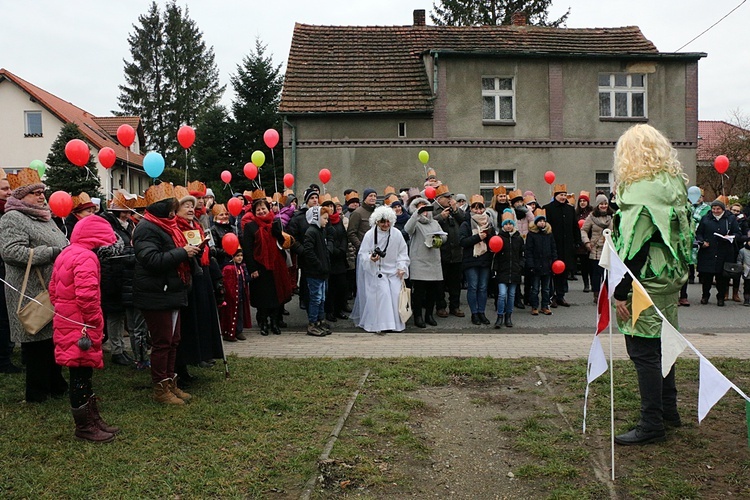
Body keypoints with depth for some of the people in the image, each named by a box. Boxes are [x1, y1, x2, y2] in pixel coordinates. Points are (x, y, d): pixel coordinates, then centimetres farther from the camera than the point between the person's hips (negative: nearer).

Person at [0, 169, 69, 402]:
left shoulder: (44, 217, 19)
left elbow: (61, 245, 30)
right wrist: (51, 253, -23)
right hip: (33, 293, -8)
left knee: (53, 338, 16)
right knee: (37, 342, 0)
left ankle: (56, 385, 28)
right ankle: (37, 392, 12)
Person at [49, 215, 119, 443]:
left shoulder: (65, 254, 14)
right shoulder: (86, 257, -18)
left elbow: (53, 289, 20)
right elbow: (87, 295, -27)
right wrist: (93, 322, -17)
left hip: (66, 322, 10)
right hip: (80, 328, -10)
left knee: (83, 375, 17)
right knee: (81, 375, 1)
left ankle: (93, 420, 27)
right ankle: (84, 427, 12)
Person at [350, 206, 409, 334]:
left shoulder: (397, 234, -1)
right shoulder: (370, 234, -8)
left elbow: (402, 253, 7)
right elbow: (362, 254, -6)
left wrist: (401, 267, -3)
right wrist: (371, 258, -26)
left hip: (393, 271, 3)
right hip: (376, 271, -3)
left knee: (396, 294, -1)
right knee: (382, 295, -12)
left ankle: (396, 323, 13)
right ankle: (380, 324, -4)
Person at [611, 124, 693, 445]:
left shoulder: (640, 190, -18)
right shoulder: (675, 185, 10)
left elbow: (634, 246, -21)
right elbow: (683, 233, 15)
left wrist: (620, 293, -17)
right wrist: (679, 273, 21)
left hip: (645, 283, -9)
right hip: (671, 279, 9)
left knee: (643, 350, -2)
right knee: (661, 343, 20)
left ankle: (652, 424, 6)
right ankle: (669, 409, 33)